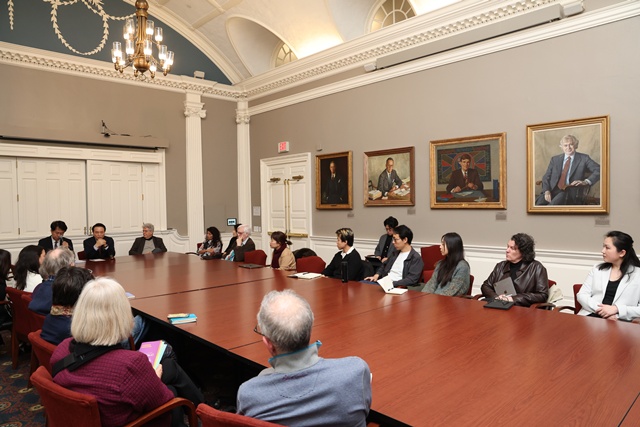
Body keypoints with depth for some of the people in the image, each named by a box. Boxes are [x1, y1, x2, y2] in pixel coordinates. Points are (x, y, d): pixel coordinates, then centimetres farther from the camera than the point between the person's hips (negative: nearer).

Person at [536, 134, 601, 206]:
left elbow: (599, 170, 1)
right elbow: (546, 177, 13)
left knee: (553, 203, -36)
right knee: (538, 203, -31)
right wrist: (546, 191, -7)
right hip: (553, 190, 2)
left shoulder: (583, 158, 10)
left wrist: (586, 181, -16)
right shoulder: (555, 159, 18)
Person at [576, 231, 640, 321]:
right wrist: (600, 309, -9)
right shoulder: (597, 269, 14)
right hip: (591, 315, 3)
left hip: (619, 322, -2)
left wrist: (617, 309, -14)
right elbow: (582, 295, 7)